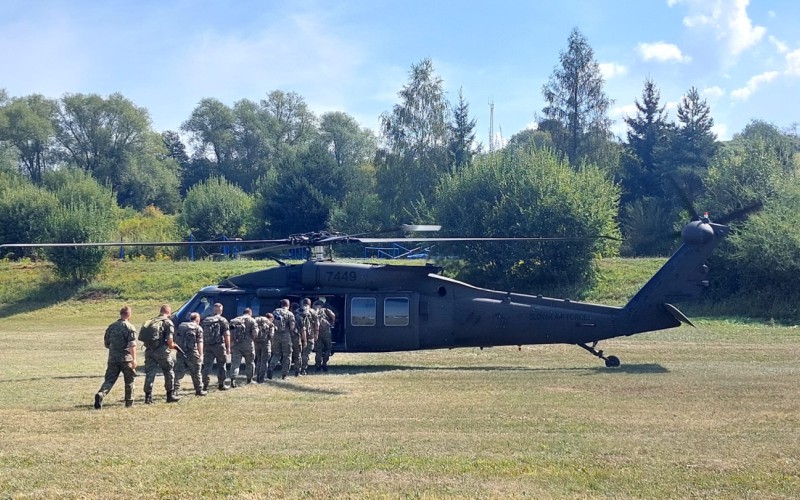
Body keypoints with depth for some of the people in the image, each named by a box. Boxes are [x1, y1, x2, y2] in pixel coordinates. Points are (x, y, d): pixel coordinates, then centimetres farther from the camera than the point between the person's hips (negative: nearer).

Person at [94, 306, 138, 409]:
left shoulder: (111, 327, 10)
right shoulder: (130, 328, -6)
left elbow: (106, 343, 17)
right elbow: (132, 345, -15)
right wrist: (134, 359, -17)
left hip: (112, 358, 4)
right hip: (126, 358, -4)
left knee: (109, 379, 1)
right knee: (129, 381, 11)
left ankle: (101, 394, -24)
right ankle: (129, 402, 17)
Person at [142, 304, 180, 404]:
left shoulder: (151, 322, 14)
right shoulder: (168, 322, -4)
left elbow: (142, 336, 12)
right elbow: (169, 340, -14)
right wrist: (172, 346, 7)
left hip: (149, 350, 5)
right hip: (162, 351, -5)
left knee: (149, 373, 7)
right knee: (169, 372, 12)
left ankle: (148, 396, 4)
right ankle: (170, 395, 17)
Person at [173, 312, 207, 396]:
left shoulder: (180, 326, 13)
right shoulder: (198, 328, -2)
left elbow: (175, 339, 13)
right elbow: (199, 343, -8)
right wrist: (201, 355, -7)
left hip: (180, 353, 4)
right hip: (192, 354, -4)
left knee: (178, 372, 4)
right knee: (196, 373, 9)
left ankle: (175, 390, -5)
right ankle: (199, 390, 18)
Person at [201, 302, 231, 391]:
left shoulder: (205, 320, 10)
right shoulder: (223, 320, -4)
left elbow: (202, 334, 11)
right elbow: (227, 335, -8)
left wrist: (203, 347, 16)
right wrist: (228, 347, -3)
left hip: (207, 346, 3)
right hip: (219, 346, -3)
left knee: (207, 365, 5)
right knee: (221, 365, 7)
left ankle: (205, 384, 0)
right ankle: (221, 384, 10)